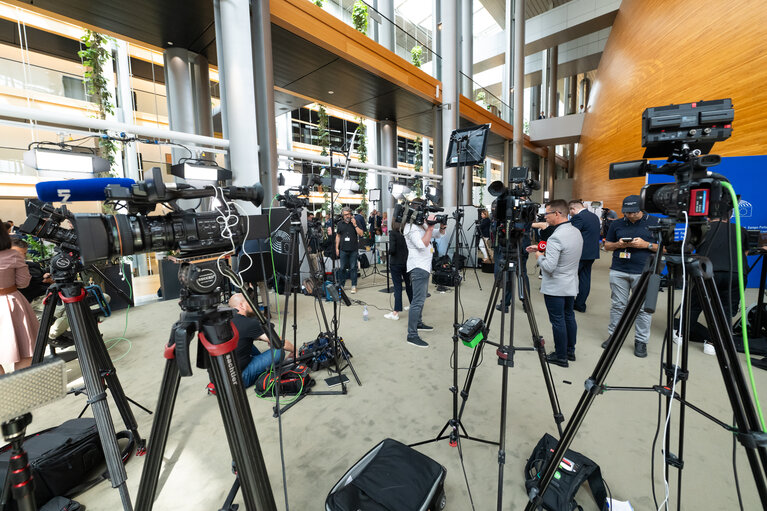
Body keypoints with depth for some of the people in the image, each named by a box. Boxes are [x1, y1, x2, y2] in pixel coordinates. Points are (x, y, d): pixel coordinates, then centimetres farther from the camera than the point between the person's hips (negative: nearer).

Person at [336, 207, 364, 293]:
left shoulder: (355, 222, 3)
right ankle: (341, 285, 20)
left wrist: (355, 225, -12)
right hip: (343, 250, 2)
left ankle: (354, 286, 8)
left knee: (353, 268, 1)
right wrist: (337, 248, 9)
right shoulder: (340, 224, 9)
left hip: (353, 250, -2)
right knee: (343, 268, 7)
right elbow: (338, 236, 13)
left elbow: (361, 233, -4)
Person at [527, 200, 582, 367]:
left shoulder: (555, 237, -25)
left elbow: (549, 267, -27)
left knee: (558, 321, 2)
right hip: (571, 285, 9)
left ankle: (561, 357, 15)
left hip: (555, 288, -9)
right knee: (569, 316, 19)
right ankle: (570, 351, 34)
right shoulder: (577, 232, 5)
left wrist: (539, 256, -9)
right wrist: (542, 249, 12)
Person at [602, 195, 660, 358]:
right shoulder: (617, 224, 10)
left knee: (643, 308, 3)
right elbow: (607, 245, 15)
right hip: (618, 271, 2)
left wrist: (646, 244, -13)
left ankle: (641, 341, 15)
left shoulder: (655, 223, 3)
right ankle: (613, 335, 18)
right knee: (617, 305, 7)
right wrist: (618, 244, -6)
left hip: (644, 272, -2)